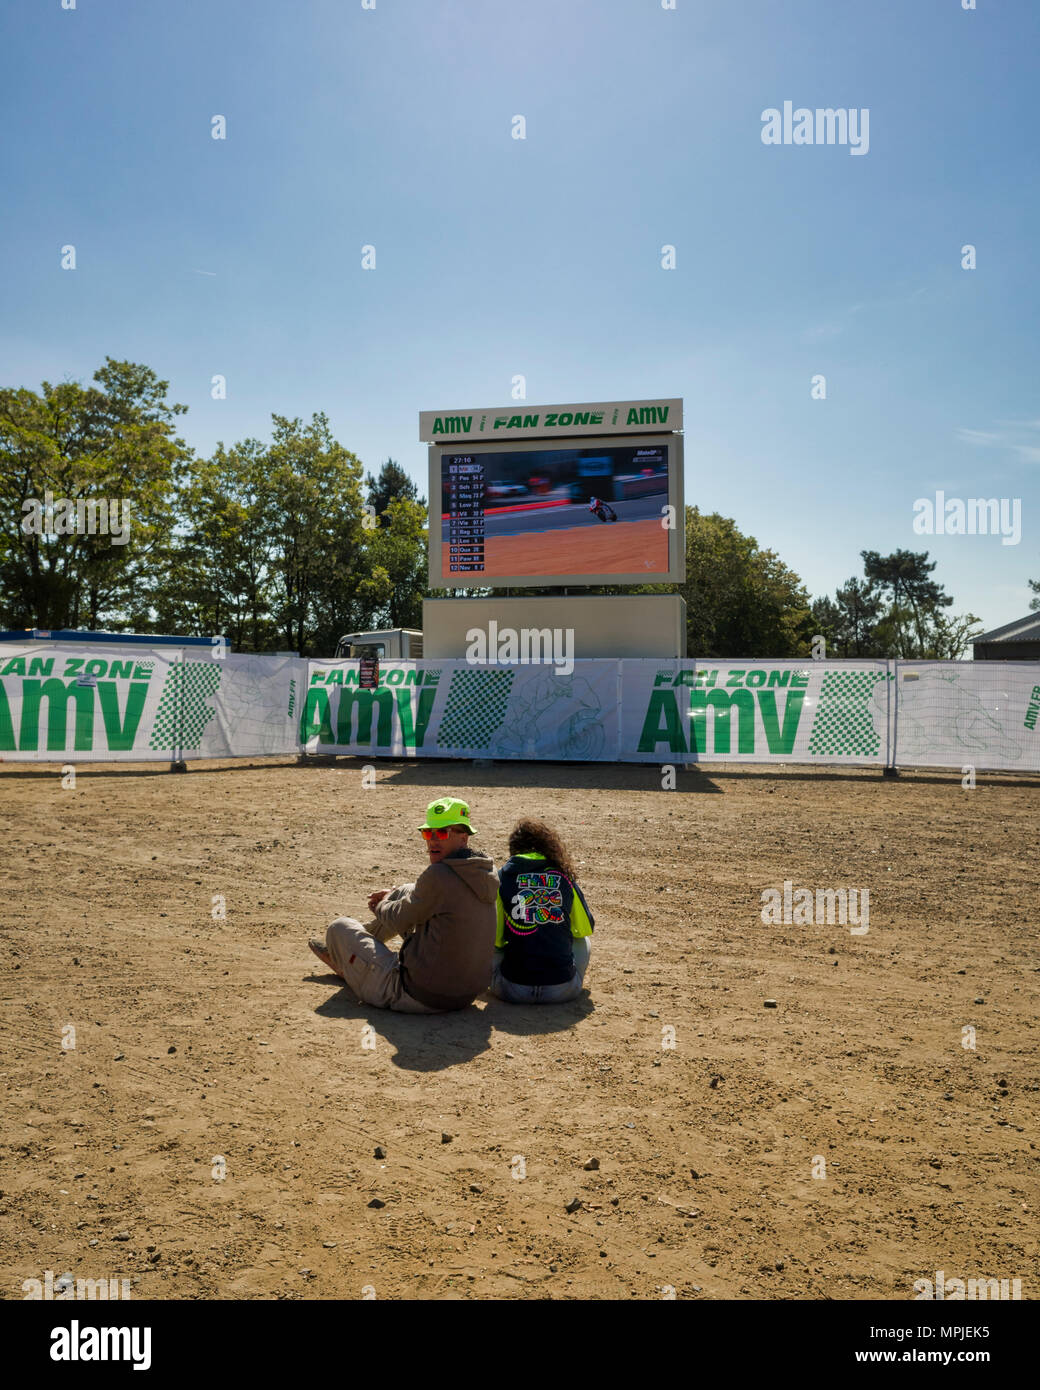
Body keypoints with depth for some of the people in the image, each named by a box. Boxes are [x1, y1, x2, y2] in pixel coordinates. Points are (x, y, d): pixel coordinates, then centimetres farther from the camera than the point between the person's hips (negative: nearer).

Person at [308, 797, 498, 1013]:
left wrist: (380, 908, 13)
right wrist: (393, 895, 27)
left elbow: (399, 920, -9)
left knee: (340, 926, 7)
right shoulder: (485, 873, 2)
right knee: (407, 892, 24)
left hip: (420, 998, -8)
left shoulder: (439, 875, -23)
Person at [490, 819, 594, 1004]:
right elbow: (586, 928, 16)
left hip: (512, 990, -1)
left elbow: (493, 936, 3)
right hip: (563, 991, 1)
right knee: (583, 941, 31)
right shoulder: (564, 877, 5)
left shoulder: (502, 877, 0)